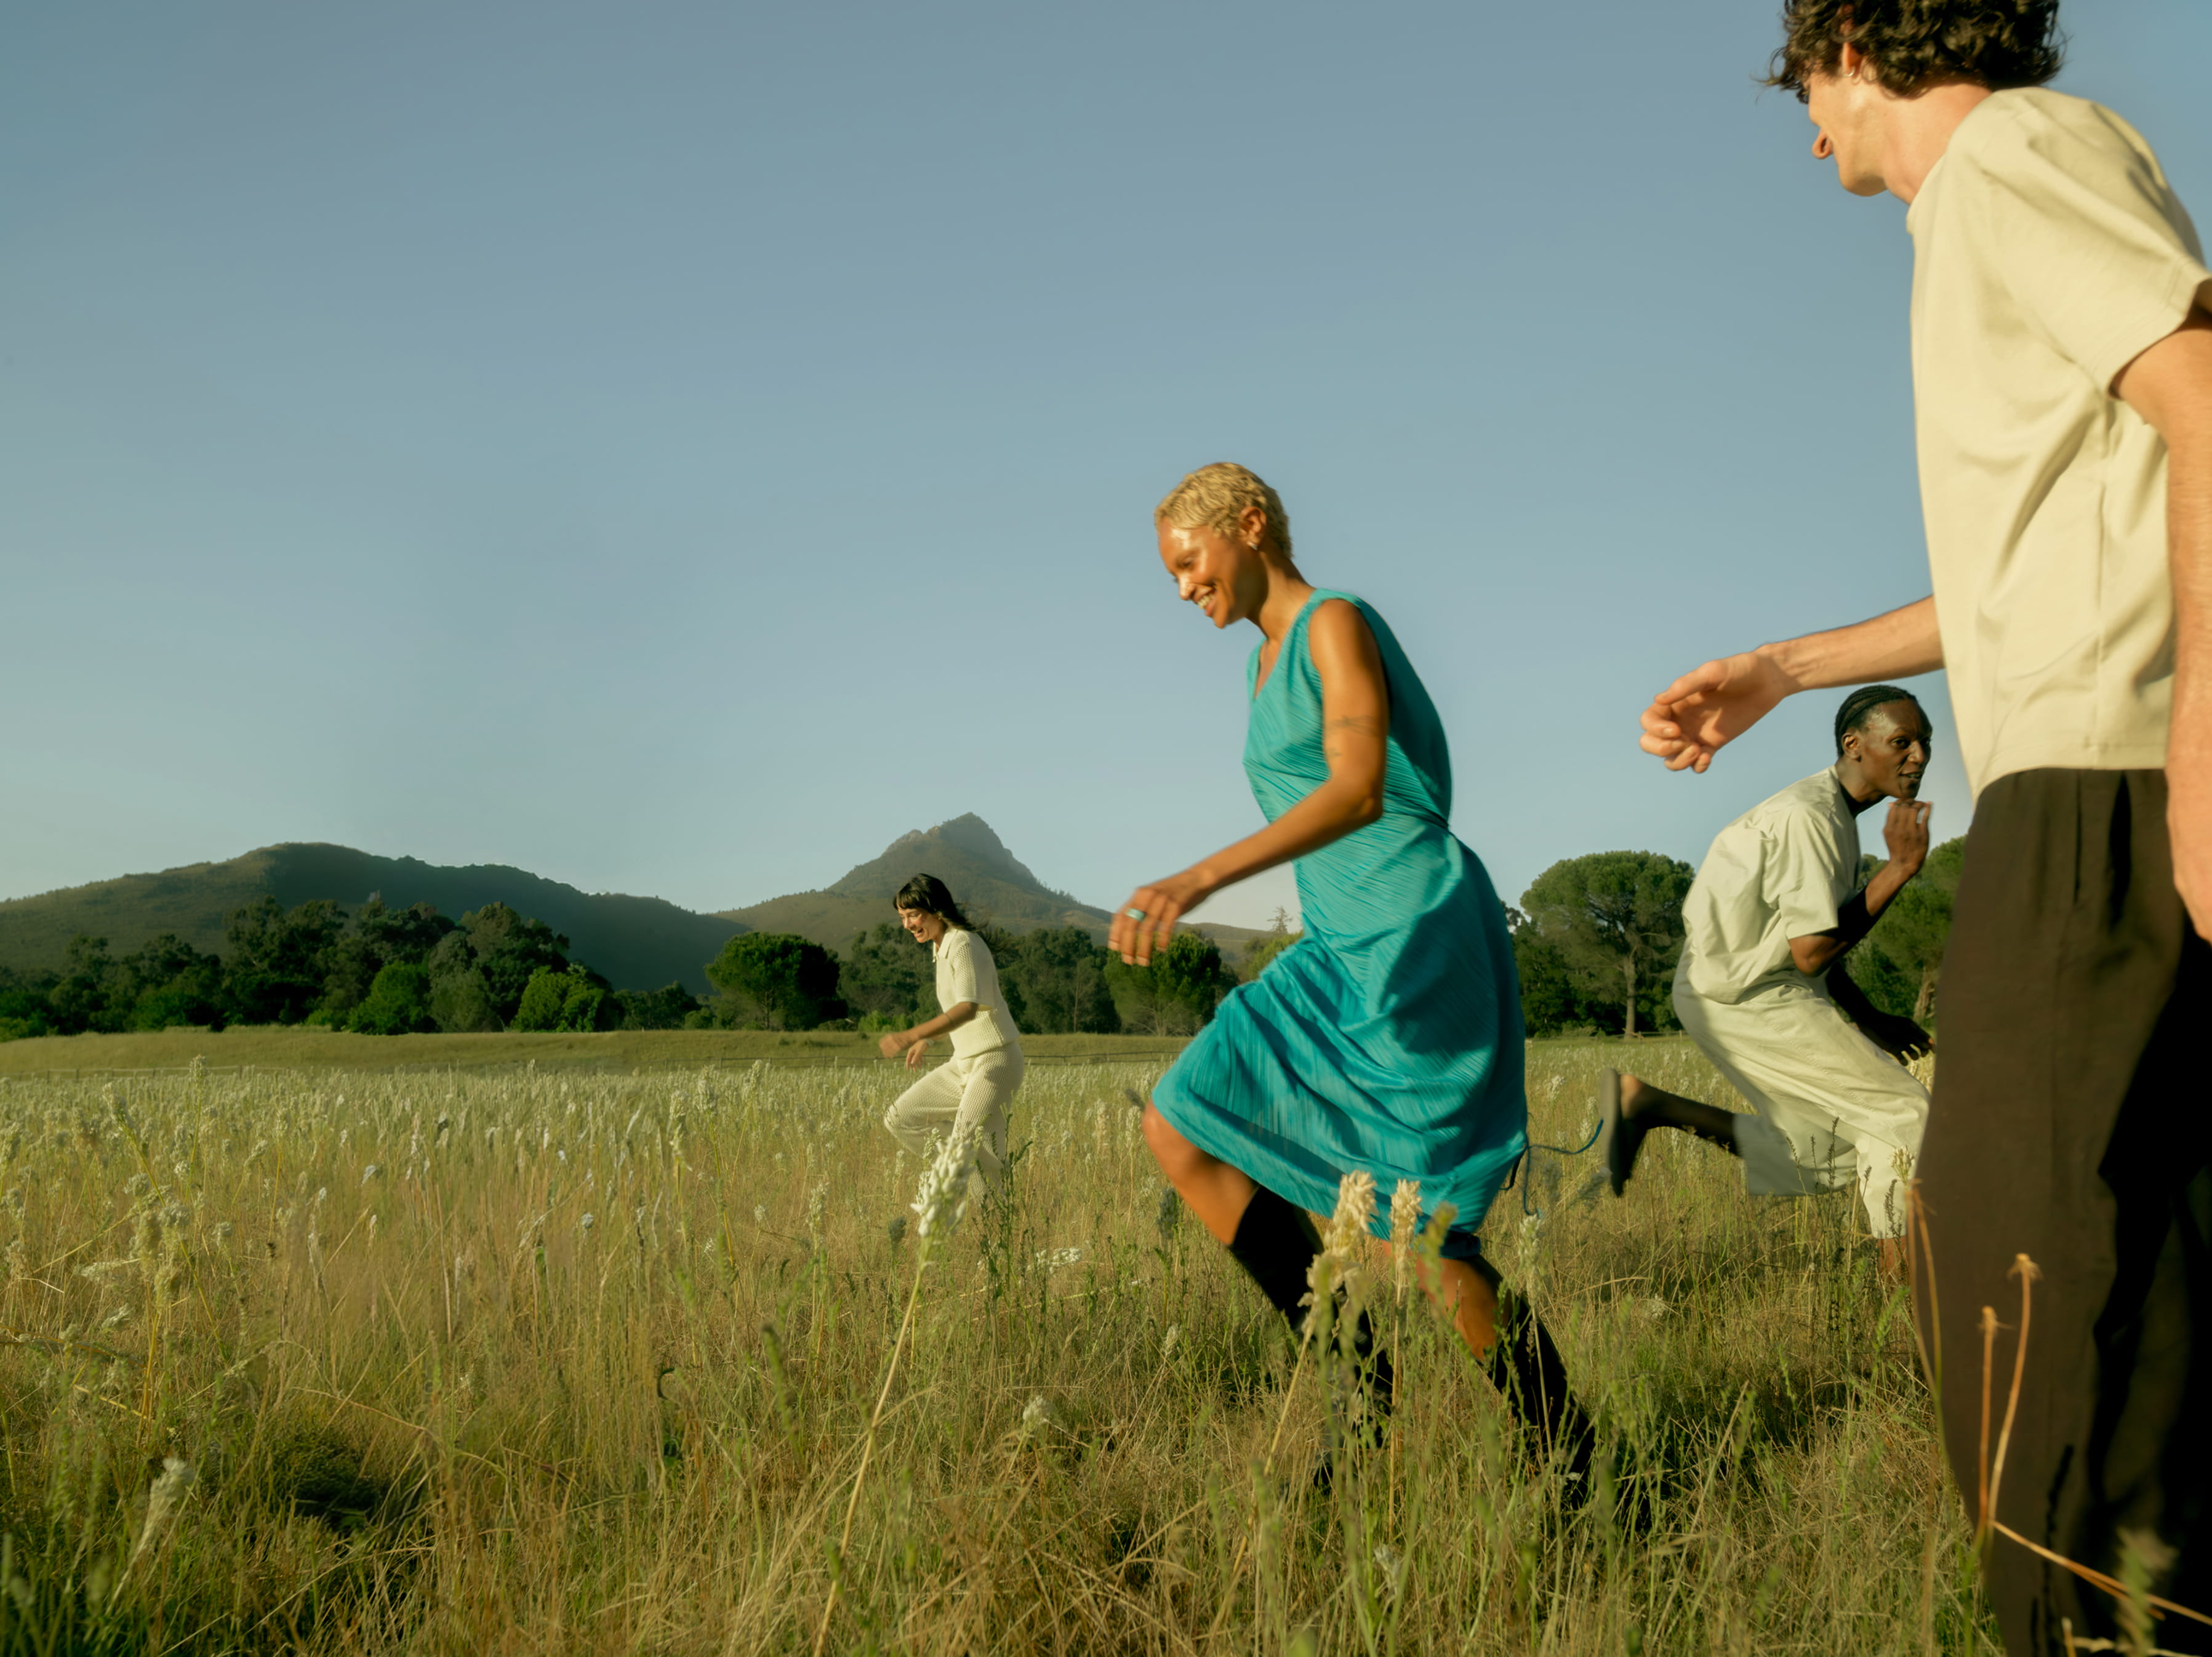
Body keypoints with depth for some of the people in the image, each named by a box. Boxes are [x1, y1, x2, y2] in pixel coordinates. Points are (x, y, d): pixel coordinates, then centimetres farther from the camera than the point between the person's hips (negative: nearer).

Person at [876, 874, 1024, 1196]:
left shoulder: (964, 945, -17)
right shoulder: (942, 947, 12)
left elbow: (968, 1008, -31)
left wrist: (912, 1035, -42)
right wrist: (927, 1040, 25)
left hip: (995, 1061, -10)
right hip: (964, 1062, 10)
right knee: (900, 1119, 4)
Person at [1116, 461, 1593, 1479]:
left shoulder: (1336, 625, -9)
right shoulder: (1268, 665, 18)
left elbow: (1360, 790, -24)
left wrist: (1203, 878, -35)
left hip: (1414, 935, -9)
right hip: (1341, 952, 10)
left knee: (1414, 1228, -10)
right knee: (1181, 1130, 1)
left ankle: (1569, 1463, 5)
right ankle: (1364, 1386, 2)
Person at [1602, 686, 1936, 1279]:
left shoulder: (1837, 816, 13)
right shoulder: (1807, 815, -20)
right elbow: (1811, 952, -23)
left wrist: (1871, 1021, 13)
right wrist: (1898, 870, -22)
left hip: (1763, 988, 10)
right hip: (1745, 996, -10)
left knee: (1832, 1149, 13)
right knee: (1903, 1113, -9)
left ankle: (1646, 1103, 10)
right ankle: (1901, 1278, -4)